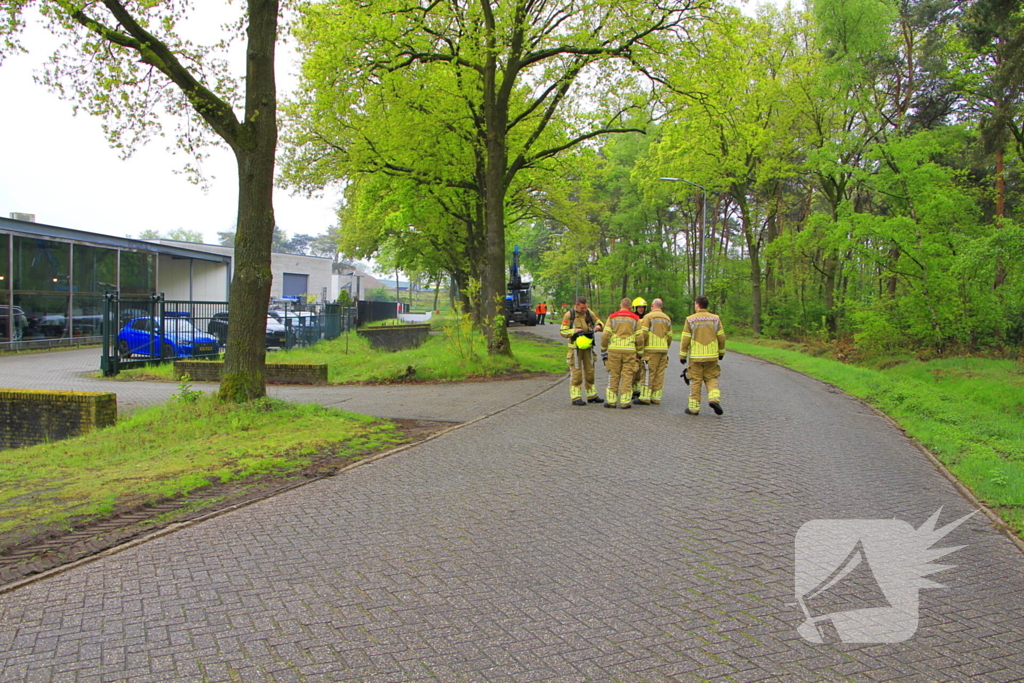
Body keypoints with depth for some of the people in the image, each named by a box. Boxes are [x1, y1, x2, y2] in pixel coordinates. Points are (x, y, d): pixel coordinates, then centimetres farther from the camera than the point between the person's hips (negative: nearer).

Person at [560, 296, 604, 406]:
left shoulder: (589, 313, 3)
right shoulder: (569, 315, -9)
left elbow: (599, 322, 12)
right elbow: (562, 331, -9)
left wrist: (599, 326, -12)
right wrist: (575, 331, -24)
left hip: (588, 346, 5)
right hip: (575, 347, -5)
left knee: (590, 371, 12)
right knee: (576, 373, -4)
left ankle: (592, 396, 23)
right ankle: (576, 398, 1)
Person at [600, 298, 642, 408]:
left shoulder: (612, 317, 5)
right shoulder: (635, 318, 6)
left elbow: (605, 335, 0)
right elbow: (639, 337, 3)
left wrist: (603, 349, 11)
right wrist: (639, 352, 12)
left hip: (614, 350, 0)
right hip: (630, 350, 0)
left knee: (614, 375, 5)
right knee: (627, 376, 3)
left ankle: (611, 401, 7)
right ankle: (625, 401, 3)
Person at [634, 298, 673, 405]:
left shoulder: (648, 316, -4)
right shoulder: (667, 318, 14)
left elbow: (643, 334, -11)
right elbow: (669, 336, 15)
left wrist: (640, 349, -4)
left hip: (651, 349, -6)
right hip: (663, 349, 6)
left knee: (647, 374, -5)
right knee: (659, 374, 8)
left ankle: (644, 398, -7)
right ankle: (656, 397, 10)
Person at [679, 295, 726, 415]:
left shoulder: (690, 320, -5)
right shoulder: (715, 319, 2)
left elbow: (685, 339, -5)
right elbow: (721, 338, 5)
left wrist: (682, 355, 2)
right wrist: (721, 352, 18)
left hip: (695, 356, -2)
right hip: (712, 356, 2)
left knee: (696, 381, 5)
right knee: (711, 378, 13)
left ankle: (694, 407, 8)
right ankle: (714, 398, -10)